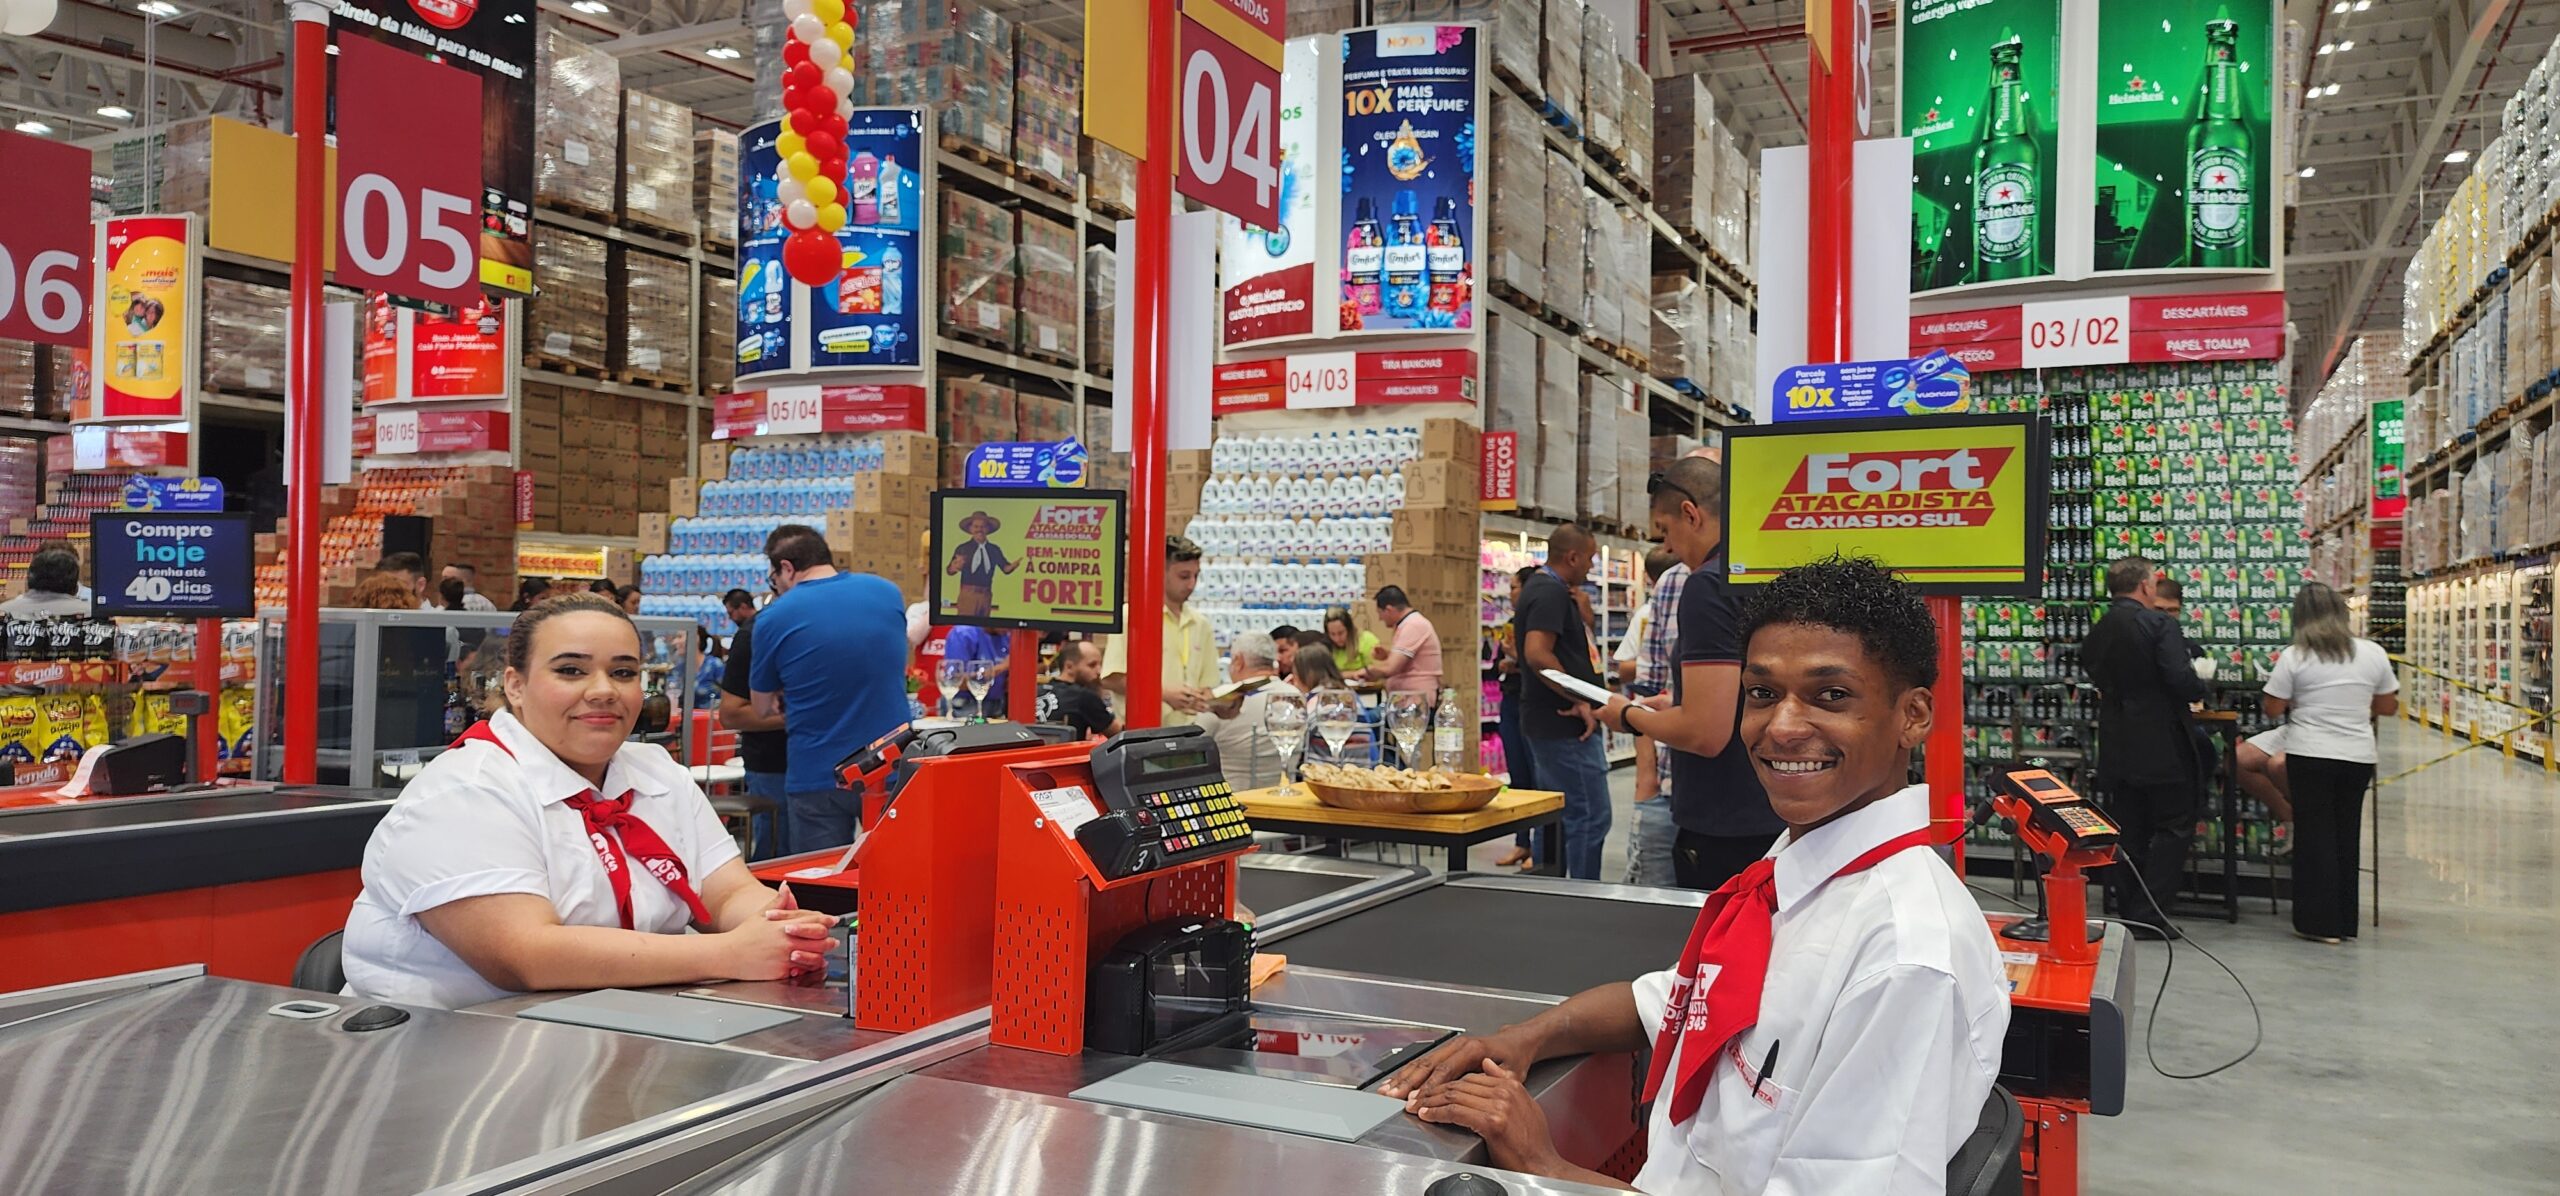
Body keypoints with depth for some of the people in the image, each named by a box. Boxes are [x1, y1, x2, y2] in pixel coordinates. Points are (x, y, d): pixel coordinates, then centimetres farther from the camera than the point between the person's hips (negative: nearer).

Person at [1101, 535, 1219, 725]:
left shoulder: (1200, 624, 14)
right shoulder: (1131, 617, -3)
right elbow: (1111, 679, -9)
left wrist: (1202, 700, -7)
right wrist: (1165, 694, -15)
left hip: (1186, 734, 5)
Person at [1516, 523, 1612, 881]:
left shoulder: (1540, 588, 18)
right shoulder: (1551, 593, -14)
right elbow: (1537, 653, -26)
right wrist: (1579, 700, -21)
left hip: (1547, 724, 11)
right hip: (1567, 727, -11)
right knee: (1590, 818, -8)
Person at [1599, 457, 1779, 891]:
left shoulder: (1709, 584, -17)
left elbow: (1706, 733, -22)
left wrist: (1630, 717, -6)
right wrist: (1675, 707, 22)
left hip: (1726, 834, -9)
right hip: (1780, 820, 9)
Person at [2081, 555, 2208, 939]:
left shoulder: (2096, 633, 5)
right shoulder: (2158, 625, -14)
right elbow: (2182, 681, -21)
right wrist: (2200, 688, -1)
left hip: (2116, 747, 6)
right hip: (2161, 746, -6)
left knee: (2128, 831, 13)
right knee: (2174, 827, 4)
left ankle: (2127, 912, 16)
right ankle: (2147, 914, 0)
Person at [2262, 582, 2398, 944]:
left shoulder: (2294, 658, -9)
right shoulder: (2373, 653, 1)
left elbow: (2273, 708, -5)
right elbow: (2388, 707, 10)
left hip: (2310, 755, -3)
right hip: (2358, 756, 3)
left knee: (2315, 836, 5)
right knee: (2347, 837, 14)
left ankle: (2321, 921, 5)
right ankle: (2345, 921, 21)